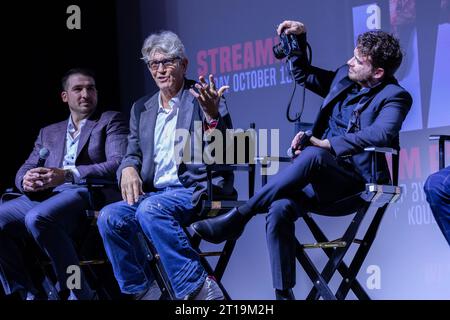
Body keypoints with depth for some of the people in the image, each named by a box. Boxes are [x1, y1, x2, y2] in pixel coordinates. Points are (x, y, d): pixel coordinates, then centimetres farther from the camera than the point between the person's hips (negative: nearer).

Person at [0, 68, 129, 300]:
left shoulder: (110, 121, 14)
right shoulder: (49, 133, 29)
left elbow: (118, 164, -3)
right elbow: (24, 170, 20)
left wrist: (68, 174, -16)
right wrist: (27, 181, -9)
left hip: (89, 194, -5)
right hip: (46, 194, 5)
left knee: (37, 218, -35)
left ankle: (78, 292, -24)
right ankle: (26, 293, -15)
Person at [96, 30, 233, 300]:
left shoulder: (203, 99, 3)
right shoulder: (142, 109, 20)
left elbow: (221, 156, -6)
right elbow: (133, 154, 18)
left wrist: (212, 115, -25)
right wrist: (128, 168, -7)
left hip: (198, 190, -5)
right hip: (155, 193, 6)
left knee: (151, 209, -35)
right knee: (110, 217, -22)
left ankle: (198, 288, -30)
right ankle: (142, 292, -13)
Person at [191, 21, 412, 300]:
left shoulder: (395, 97, -5)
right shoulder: (344, 77, 16)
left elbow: (381, 134, -25)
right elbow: (303, 74, 33)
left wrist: (326, 144, -29)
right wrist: (299, 39, 16)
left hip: (357, 180, -6)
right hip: (322, 179, 6)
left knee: (313, 155, -38)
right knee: (280, 209, -26)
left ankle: (237, 218, -29)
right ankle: (283, 293, -23)